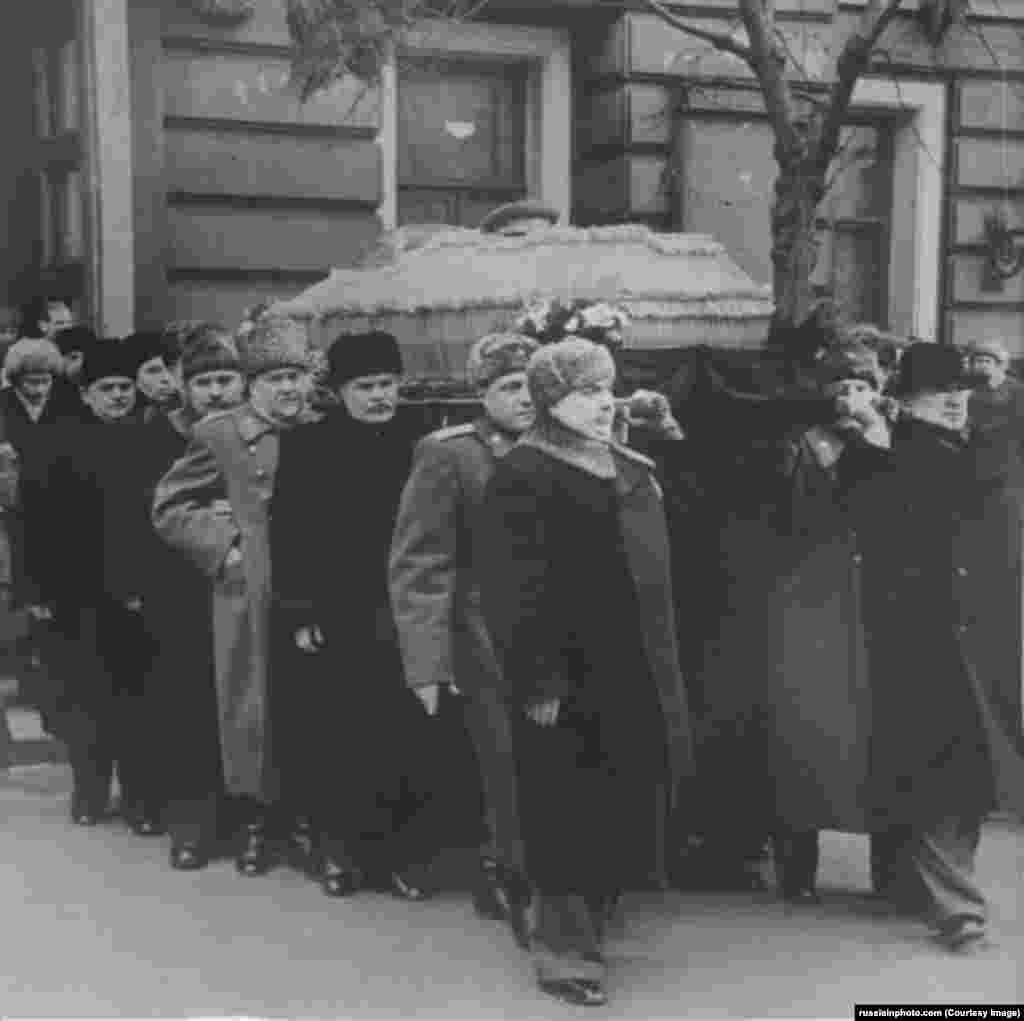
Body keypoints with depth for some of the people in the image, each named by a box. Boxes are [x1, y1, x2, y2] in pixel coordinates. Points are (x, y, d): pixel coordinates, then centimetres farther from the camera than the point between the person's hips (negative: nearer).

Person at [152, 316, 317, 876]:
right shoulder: (220, 435, -3)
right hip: (250, 597, -2)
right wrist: (223, 546, -6)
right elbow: (168, 508, 2)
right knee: (253, 705, 5)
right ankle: (256, 818, 19)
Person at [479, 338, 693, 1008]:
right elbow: (515, 589, -19)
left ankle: (593, 921, 29)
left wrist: (662, 669, 17)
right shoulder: (524, 476, -13)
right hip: (572, 681, -8)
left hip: (635, 677, 8)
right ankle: (564, 949, 11)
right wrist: (539, 680, -22)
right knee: (574, 819, -1)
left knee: (624, 810, 14)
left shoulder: (630, 470, 14)